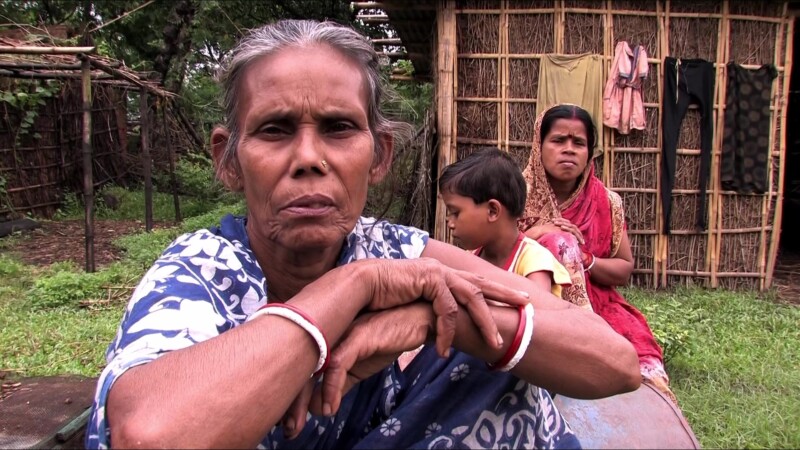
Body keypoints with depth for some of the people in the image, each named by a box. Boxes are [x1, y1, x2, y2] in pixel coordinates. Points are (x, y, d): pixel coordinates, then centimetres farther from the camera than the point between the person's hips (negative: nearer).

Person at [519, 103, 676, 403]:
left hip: (596, 305, 2)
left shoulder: (606, 203, 2)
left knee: (644, 368, -21)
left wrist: (586, 261, -13)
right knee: (558, 242, -28)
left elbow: (624, 270, 6)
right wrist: (529, 237, -20)